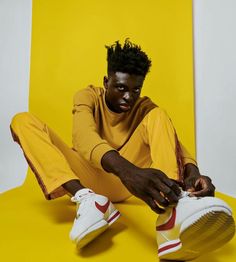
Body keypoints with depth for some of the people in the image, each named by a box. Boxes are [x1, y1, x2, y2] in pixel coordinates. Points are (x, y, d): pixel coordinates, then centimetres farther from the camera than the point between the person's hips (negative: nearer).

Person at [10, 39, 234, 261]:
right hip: (88, 178, 0)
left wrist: (193, 172, -40)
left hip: (124, 182, 1)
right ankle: (87, 198, -36)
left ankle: (172, 205, -42)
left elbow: (173, 143, -15)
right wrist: (127, 170, -50)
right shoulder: (88, 96, -8)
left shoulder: (145, 108, 0)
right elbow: (83, 136, -31)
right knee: (23, 121, -17)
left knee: (158, 116, -17)